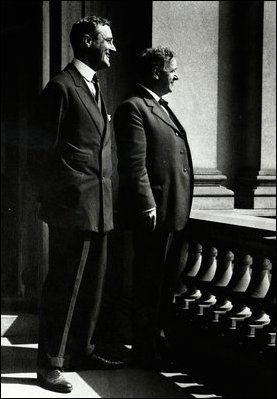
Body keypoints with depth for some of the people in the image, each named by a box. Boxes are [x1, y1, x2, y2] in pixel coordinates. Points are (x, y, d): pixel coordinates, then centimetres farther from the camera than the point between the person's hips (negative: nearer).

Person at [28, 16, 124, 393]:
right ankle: (50, 363, 7)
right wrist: (52, 200, -11)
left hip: (97, 209, 9)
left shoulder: (94, 88, 17)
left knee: (92, 284, 15)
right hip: (72, 208, -9)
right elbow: (41, 150, -12)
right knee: (63, 286, -2)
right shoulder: (61, 87, -10)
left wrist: (106, 199, 15)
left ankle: (81, 351, 28)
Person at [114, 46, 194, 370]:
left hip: (174, 213, 9)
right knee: (149, 283, -1)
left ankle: (159, 341, 28)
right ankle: (146, 351, 9)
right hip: (154, 213, -9)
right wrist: (147, 206, -20)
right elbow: (134, 163, -17)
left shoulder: (162, 108, 20)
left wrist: (181, 209, 18)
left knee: (165, 282, 16)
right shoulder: (133, 108, -10)